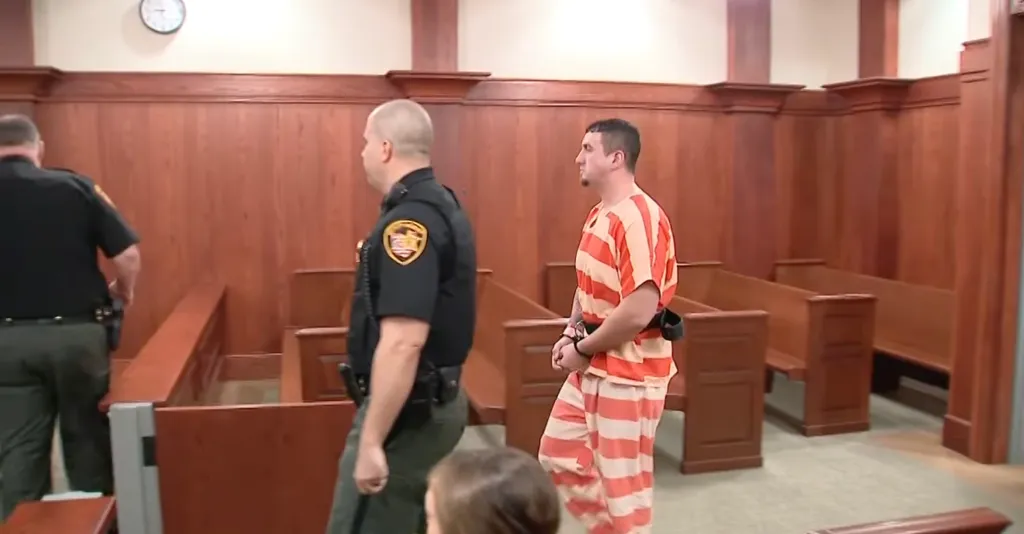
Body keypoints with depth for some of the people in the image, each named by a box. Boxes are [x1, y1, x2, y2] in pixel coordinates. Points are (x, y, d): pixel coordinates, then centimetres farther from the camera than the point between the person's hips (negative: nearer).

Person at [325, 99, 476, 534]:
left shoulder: (409, 220, -22)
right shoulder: (440, 206, 10)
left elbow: (403, 342, -29)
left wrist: (371, 442, -25)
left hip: (405, 410, -10)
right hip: (436, 401, 10)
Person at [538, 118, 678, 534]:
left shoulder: (639, 218, -22)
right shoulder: (599, 214, 9)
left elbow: (639, 311, -28)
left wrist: (583, 349, -16)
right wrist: (571, 334, 4)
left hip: (627, 373, -10)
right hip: (593, 367, 10)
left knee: (622, 481, 6)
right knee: (558, 455, 19)